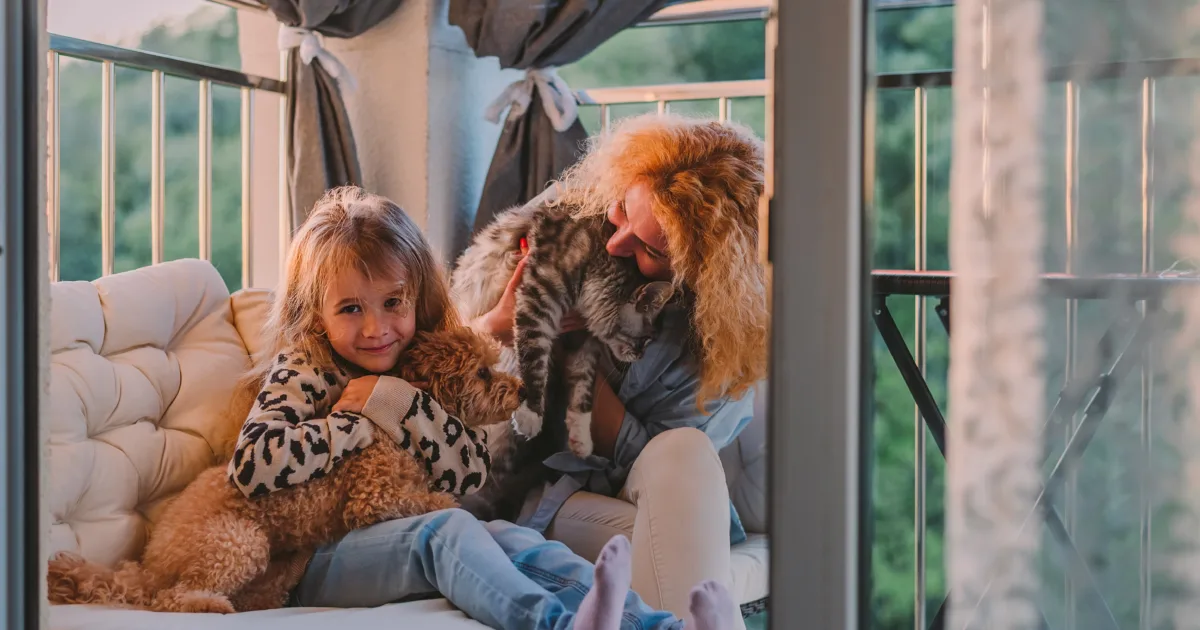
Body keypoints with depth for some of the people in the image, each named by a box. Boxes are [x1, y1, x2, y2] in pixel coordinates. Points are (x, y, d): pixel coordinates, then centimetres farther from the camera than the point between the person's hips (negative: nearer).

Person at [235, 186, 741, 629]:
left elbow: (470, 475, -2)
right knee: (450, 529, -31)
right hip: (317, 565, -5)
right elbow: (251, 466, -20)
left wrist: (394, 402, -12)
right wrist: (360, 422, -12)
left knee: (510, 539, -23)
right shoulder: (303, 372, -1)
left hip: (419, 556, 5)